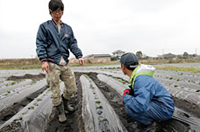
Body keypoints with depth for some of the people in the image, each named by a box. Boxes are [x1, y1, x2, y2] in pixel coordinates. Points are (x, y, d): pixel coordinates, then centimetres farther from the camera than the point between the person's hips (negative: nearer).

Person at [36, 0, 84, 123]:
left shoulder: (68, 28, 15)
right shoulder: (44, 27, 5)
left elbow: (73, 43, 10)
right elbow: (40, 44, 0)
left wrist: (79, 55, -6)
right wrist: (43, 60, -13)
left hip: (65, 63, 4)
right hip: (52, 64, -3)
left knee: (72, 89, 8)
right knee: (55, 91, 3)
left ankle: (65, 103, 37)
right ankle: (61, 112, 25)